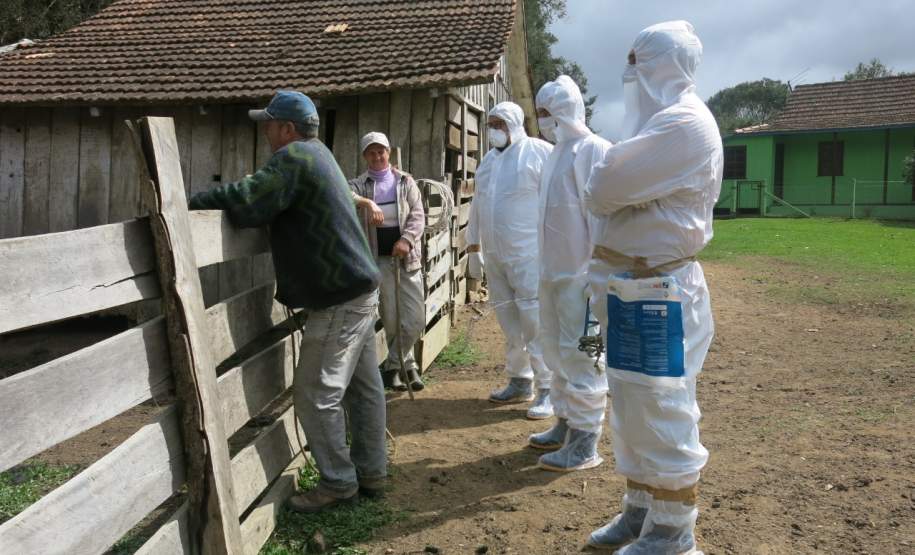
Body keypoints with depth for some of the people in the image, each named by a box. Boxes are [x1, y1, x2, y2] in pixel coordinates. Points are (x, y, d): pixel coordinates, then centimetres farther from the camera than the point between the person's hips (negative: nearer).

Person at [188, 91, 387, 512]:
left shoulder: (295, 158, -15)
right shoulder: (316, 153, 17)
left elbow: (247, 200, -24)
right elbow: (262, 197, 19)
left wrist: (188, 204, -12)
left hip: (337, 301, -10)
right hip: (360, 291, 10)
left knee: (316, 394, -2)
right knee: (364, 386, 15)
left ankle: (338, 482, 9)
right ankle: (370, 472, 26)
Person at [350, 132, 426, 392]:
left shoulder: (405, 181, 11)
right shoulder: (359, 184, 5)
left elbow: (418, 215, 2)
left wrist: (406, 239, -15)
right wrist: (367, 202, -35)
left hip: (406, 257, 2)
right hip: (378, 258, -2)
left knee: (416, 319, -2)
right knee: (391, 319, 1)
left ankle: (393, 365, 18)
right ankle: (407, 364, 21)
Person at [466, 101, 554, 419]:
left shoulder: (539, 153, -7)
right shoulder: (488, 159, 17)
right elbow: (477, 205, 23)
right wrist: (473, 247, 22)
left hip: (529, 256, -7)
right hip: (495, 256, 7)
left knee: (535, 322, -8)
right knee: (509, 324, 13)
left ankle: (547, 390, -1)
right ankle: (520, 382, 24)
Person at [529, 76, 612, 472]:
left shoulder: (592, 150, -12)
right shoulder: (557, 152, 16)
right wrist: (546, 267, 17)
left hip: (580, 273, -10)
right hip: (554, 271, 10)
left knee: (579, 354, -4)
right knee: (555, 350, 17)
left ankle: (585, 442, 5)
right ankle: (565, 423, 30)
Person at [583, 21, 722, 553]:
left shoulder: (685, 122, -16)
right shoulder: (659, 119, 17)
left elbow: (605, 188, -20)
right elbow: (619, 192, 13)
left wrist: (606, 177, 1)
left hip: (658, 290, -10)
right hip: (633, 285, 10)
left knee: (663, 409, 0)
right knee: (634, 405, 16)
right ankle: (641, 509, 30)